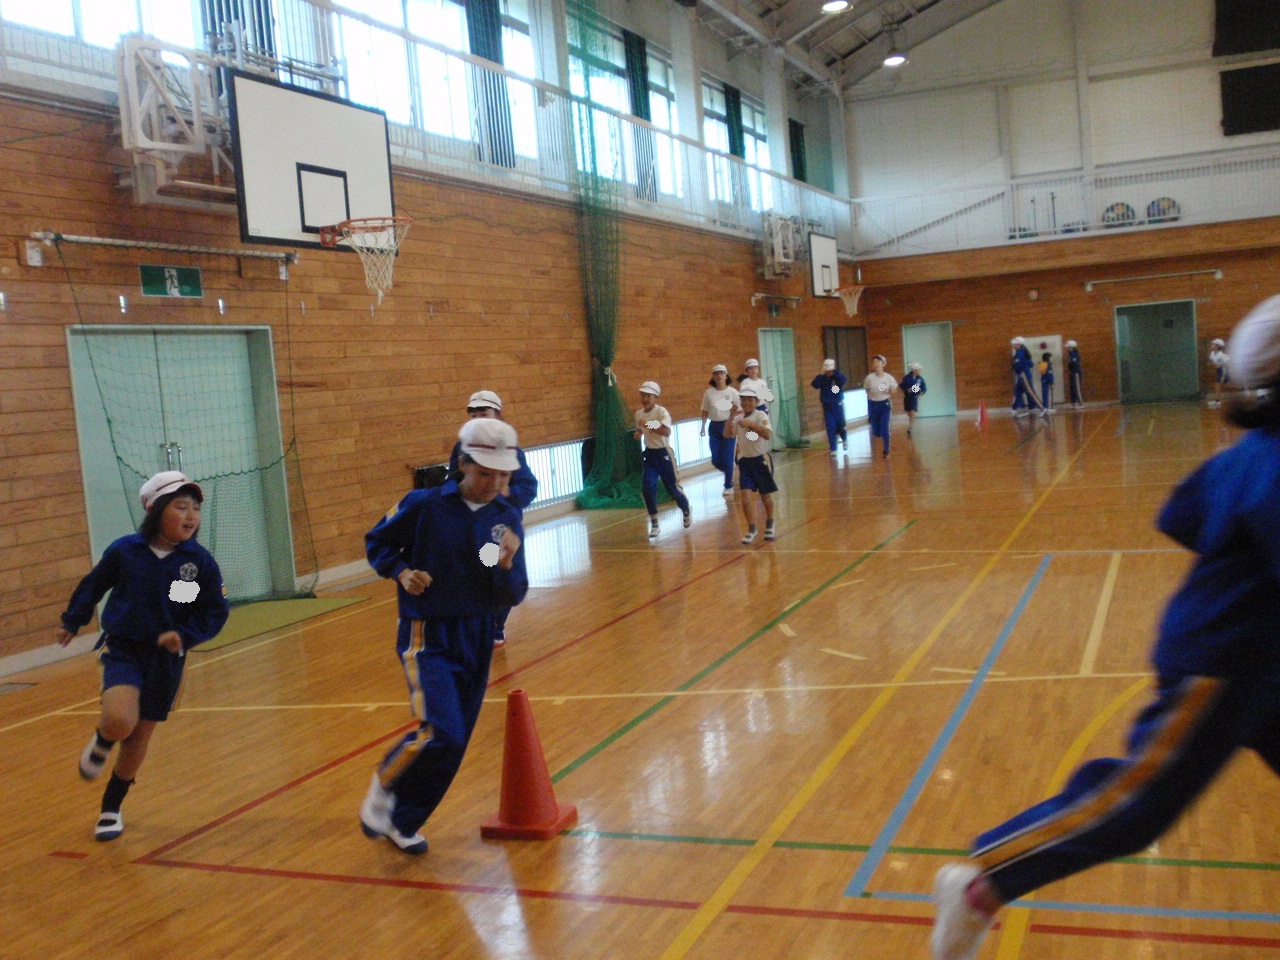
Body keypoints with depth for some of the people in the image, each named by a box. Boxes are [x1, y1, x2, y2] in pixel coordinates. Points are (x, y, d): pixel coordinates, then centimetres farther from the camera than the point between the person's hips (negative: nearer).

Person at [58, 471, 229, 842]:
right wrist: (72, 622, 18)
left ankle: (111, 808, 35)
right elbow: (93, 585, 7)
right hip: (123, 649, -2)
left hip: (166, 659, 2)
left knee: (139, 739, 13)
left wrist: (184, 636, -18)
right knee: (119, 720, -27)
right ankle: (101, 744, 11)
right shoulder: (124, 551, -11)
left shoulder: (201, 561, -10)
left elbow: (216, 612, -3)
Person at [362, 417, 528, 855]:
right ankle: (384, 784, 8)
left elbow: (511, 598, -3)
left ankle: (402, 822, 33)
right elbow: (376, 542, 4)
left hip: (478, 640, 5)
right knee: (440, 732, -22)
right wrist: (401, 572, -13)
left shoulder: (507, 518, -3)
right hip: (427, 637, -5)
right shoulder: (425, 505, -12)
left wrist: (507, 564, -22)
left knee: (453, 747, 11)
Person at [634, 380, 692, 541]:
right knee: (647, 487, -11)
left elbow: (666, 432, -32)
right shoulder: (638, 414, 2)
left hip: (664, 453, -5)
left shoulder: (661, 411, -18)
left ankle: (686, 511, 38)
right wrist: (638, 433, 0)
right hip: (649, 454, 5)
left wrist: (648, 425, -35)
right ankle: (654, 524, -1)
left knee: (672, 487, 7)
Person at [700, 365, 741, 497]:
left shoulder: (732, 392, -4)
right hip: (714, 427, 2)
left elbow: (739, 411, 0)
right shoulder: (708, 393, 1)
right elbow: (705, 411, 7)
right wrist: (703, 426, 2)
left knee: (727, 458, -5)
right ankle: (730, 473, 33)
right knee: (715, 460, 2)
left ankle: (728, 486, 10)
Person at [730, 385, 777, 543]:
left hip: (761, 459, -4)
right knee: (745, 496, -9)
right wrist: (730, 418, -17)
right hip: (745, 461, 4)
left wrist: (750, 424, -34)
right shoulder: (739, 418, 3)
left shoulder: (761, 415, -13)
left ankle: (769, 525, 35)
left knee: (765, 496, 11)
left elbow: (768, 435, -27)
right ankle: (752, 529, 2)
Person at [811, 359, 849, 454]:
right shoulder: (822, 378, -3)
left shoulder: (838, 377, -6)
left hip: (838, 405, 0)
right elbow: (814, 385, -21)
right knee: (830, 428, -3)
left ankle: (844, 439, 42)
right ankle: (833, 449, 4)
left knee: (840, 426, 10)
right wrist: (822, 374, -24)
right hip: (827, 407, 0)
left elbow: (845, 380, -28)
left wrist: (835, 371, -26)